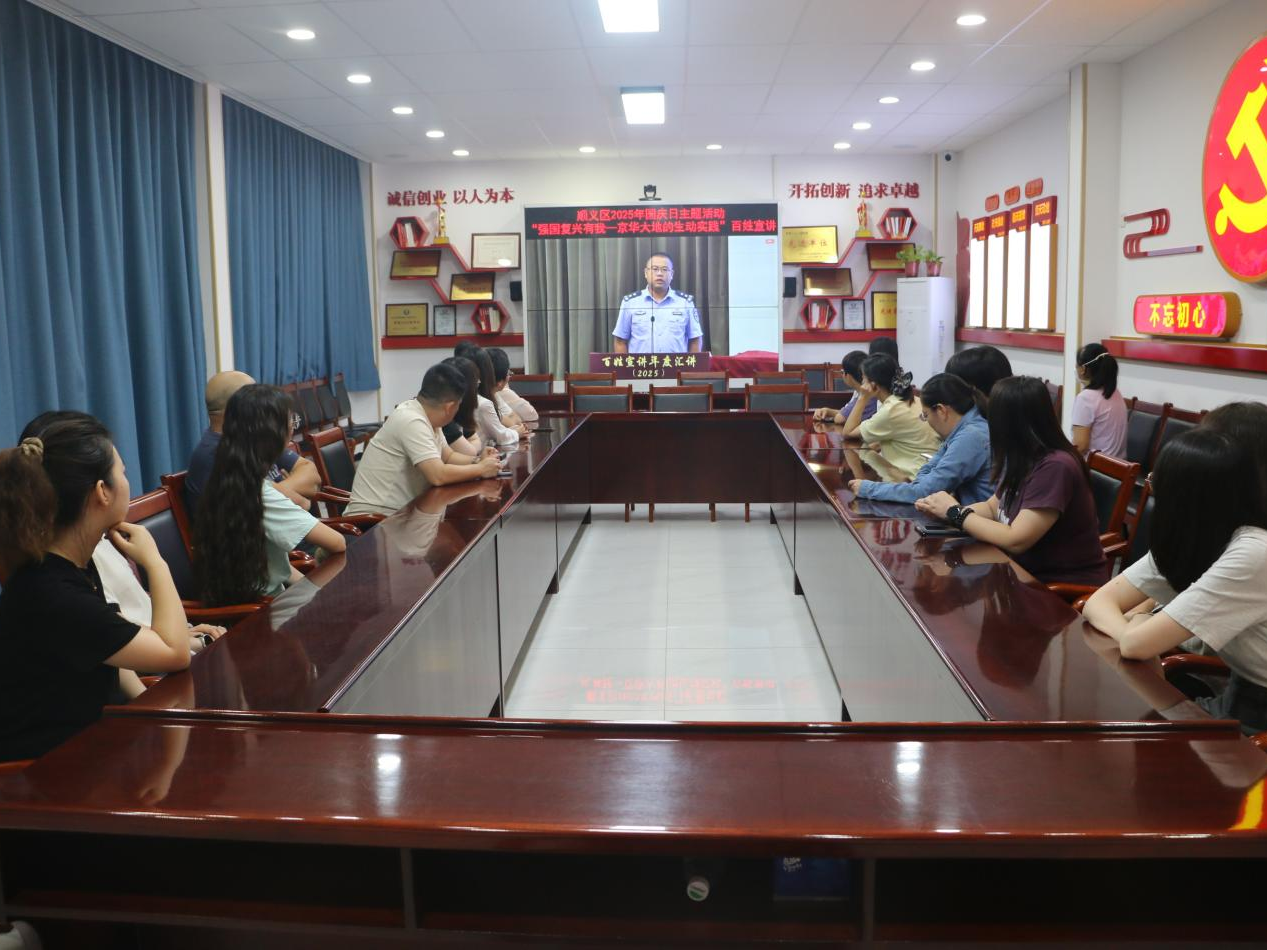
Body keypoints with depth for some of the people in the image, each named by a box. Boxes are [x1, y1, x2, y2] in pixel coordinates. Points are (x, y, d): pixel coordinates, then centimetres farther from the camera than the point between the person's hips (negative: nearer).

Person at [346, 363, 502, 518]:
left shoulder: (426, 417, 5)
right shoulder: (412, 421, -22)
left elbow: (448, 456, 16)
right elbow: (439, 475, -29)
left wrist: (478, 461, -1)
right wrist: (481, 469, -16)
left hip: (399, 510, 9)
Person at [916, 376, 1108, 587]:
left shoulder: (1055, 467, -25)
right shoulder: (1024, 459, 3)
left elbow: (1015, 540, -26)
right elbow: (992, 508, 12)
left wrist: (956, 513, -15)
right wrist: (945, 510, -7)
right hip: (1032, 572, 7)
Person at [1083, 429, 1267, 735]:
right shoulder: (1186, 540, -4)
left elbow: (1136, 643, -29)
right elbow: (1099, 603, -3)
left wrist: (1138, 627, -8)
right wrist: (1136, 629, -22)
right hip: (1239, 693, 6)